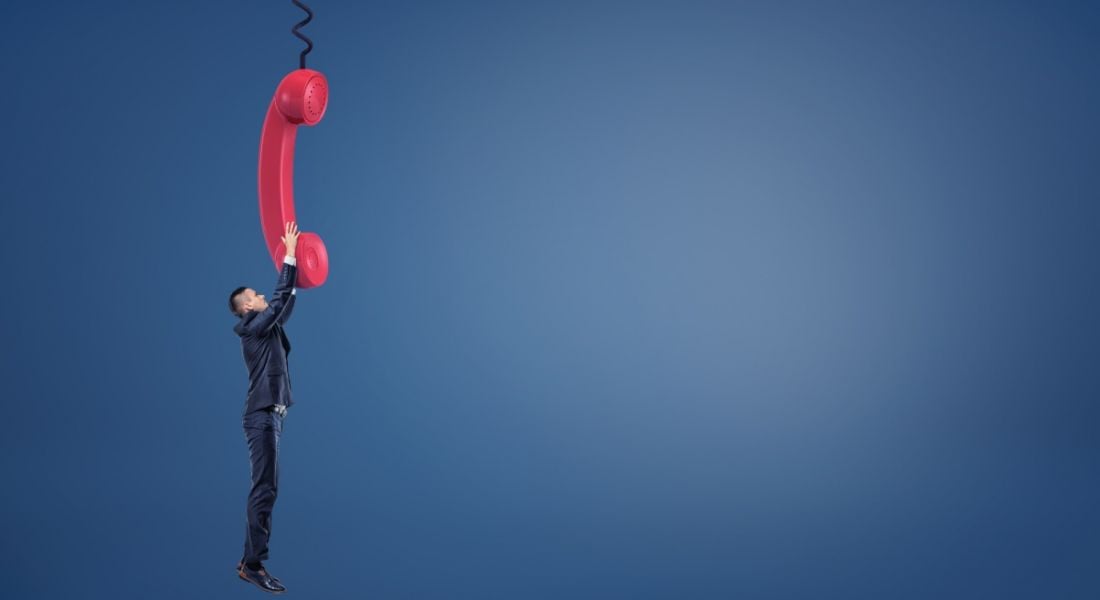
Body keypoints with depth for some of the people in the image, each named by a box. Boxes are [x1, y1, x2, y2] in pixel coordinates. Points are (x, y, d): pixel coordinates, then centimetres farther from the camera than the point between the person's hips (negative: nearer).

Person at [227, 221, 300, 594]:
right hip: (262, 415, -10)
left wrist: (293, 264, 24)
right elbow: (280, 298, -15)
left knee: (264, 490, 10)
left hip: (270, 414, 10)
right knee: (265, 490, -12)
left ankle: (250, 561, 13)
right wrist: (289, 254, -11)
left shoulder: (267, 328, 16)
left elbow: (286, 303, 27)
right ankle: (253, 565, -12)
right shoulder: (254, 327, -9)